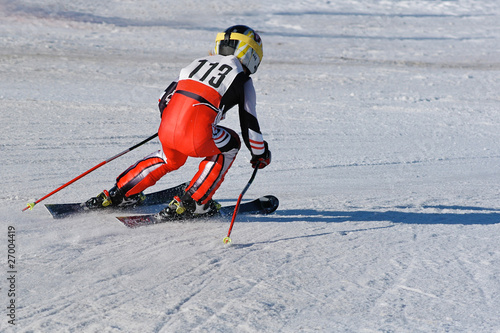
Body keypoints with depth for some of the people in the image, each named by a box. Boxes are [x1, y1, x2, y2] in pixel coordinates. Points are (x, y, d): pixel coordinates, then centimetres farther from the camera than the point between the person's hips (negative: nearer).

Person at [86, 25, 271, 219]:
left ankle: (118, 194, 36)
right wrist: (260, 154, 31)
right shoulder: (243, 80, 12)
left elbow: (165, 100, 28)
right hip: (198, 139, -6)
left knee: (171, 160, 38)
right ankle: (193, 202, 19)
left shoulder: (198, 63, 26)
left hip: (167, 131, 6)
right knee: (230, 145, 25)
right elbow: (249, 123, 14)